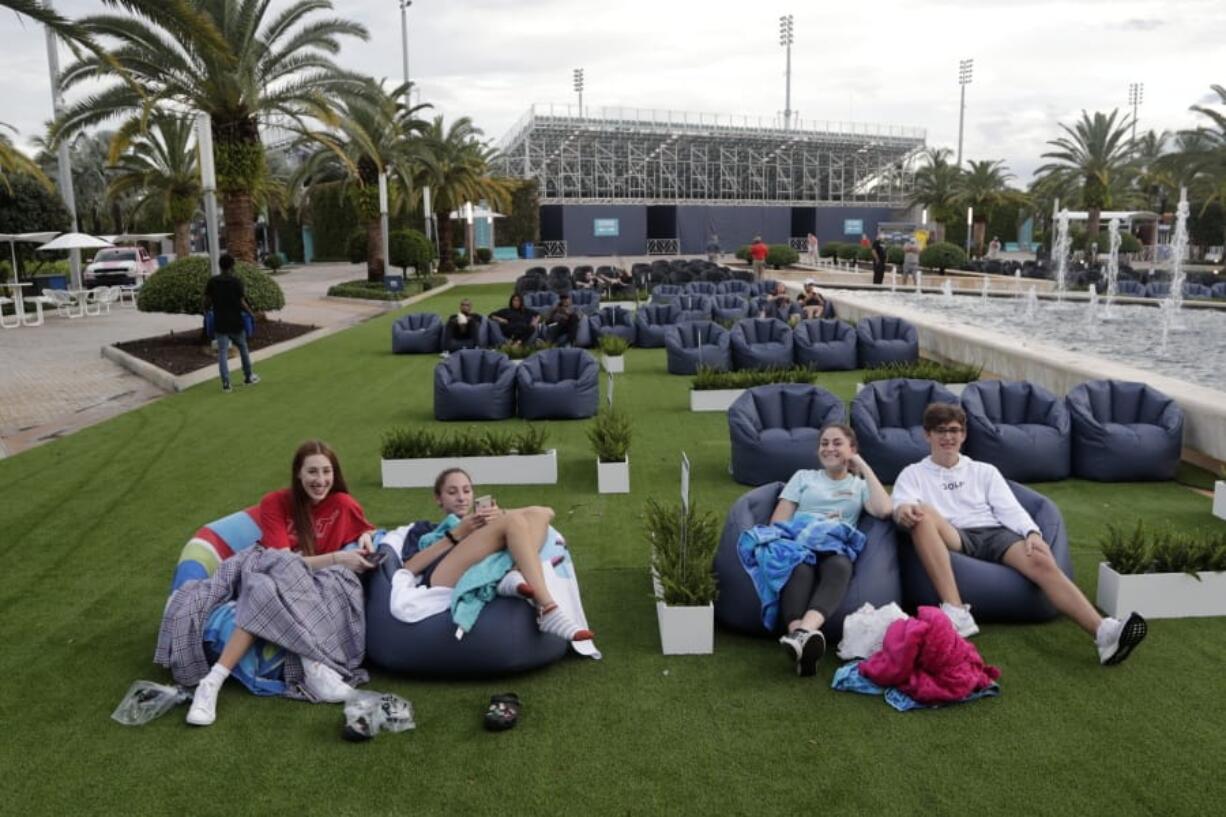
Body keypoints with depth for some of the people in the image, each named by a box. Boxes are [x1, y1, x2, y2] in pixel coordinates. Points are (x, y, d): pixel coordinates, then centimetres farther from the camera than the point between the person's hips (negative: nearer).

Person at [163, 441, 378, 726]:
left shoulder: (342, 505, -3)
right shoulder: (274, 503, -8)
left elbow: (368, 530, 17)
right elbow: (283, 559, -19)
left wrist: (366, 539, -9)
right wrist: (337, 558, -29)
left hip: (311, 586, 1)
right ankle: (313, 664, -48)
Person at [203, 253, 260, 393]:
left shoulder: (212, 282, -2)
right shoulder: (237, 281, -10)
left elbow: (207, 302, 0)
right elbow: (242, 303, -11)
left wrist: (207, 311, 21)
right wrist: (251, 313, 5)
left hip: (220, 323, 1)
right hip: (236, 322, -1)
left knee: (222, 352, 2)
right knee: (243, 349, 17)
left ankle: (226, 383, -2)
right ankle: (248, 377, 29)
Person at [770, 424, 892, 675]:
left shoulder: (860, 485, 27)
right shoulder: (803, 477, 28)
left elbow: (883, 510, 3)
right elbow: (778, 521, 17)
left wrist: (864, 467, 11)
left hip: (837, 549, 0)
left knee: (839, 566, -39)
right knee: (800, 568, -38)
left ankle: (803, 633, -64)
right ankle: (799, 635, -63)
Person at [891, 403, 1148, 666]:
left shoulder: (984, 471, 25)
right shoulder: (913, 474, 17)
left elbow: (1009, 508, 12)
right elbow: (900, 505, -3)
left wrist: (1032, 532, -11)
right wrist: (903, 510, -30)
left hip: (994, 534, 3)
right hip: (951, 539, -2)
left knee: (1041, 561, -29)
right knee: (923, 513, -36)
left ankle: (1104, 633, -47)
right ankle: (956, 614, -45)